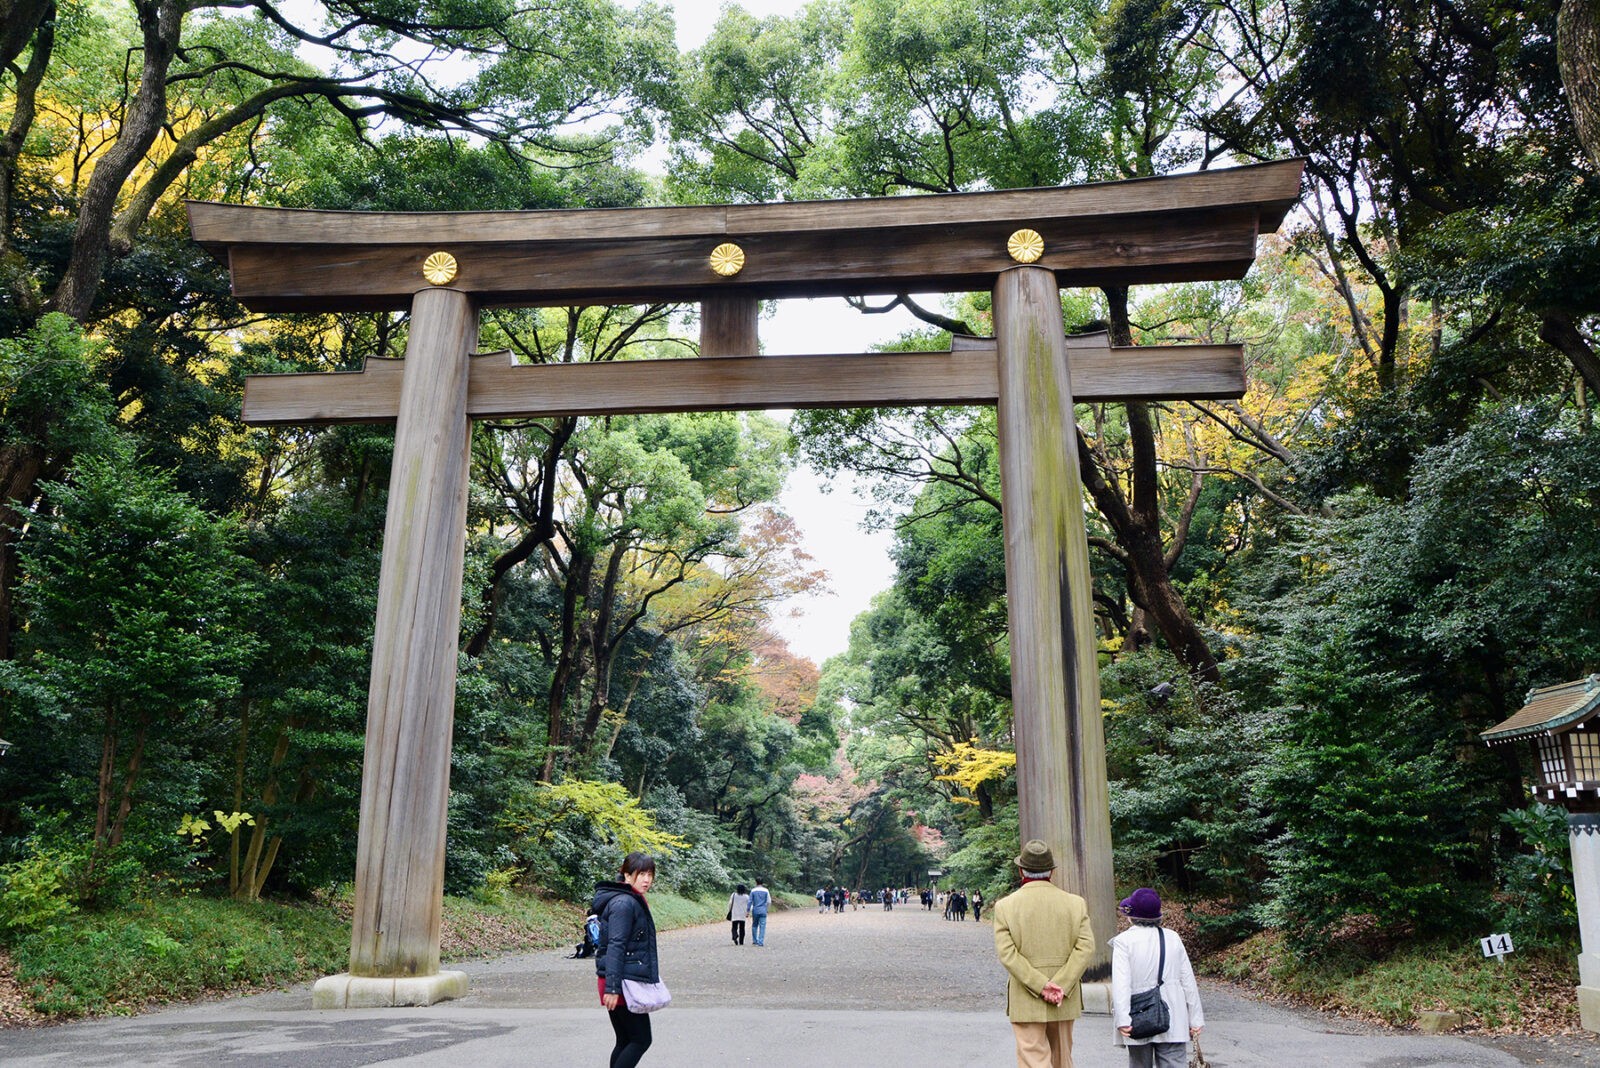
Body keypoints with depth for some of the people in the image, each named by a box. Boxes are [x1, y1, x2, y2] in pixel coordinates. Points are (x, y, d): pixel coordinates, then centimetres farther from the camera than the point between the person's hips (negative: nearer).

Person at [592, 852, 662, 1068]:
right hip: (623, 983, -10)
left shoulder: (634, 902, 16)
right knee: (641, 1039, -4)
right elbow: (615, 947, -21)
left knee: (626, 1041, 12)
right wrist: (612, 987, -25)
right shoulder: (624, 903, -15)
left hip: (627, 982, 10)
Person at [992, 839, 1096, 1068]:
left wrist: (1042, 986, -14)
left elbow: (1007, 954, -13)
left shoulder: (1005, 906, -5)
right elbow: (1086, 947, -8)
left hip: (1026, 1004, -3)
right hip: (1065, 1002, 3)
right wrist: (1060, 986, -12)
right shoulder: (1076, 903, 0)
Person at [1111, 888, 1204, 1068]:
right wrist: (1195, 1018, 12)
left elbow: (1121, 982, -16)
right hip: (1173, 1022, 2)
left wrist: (1122, 1019, -20)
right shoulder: (1173, 938, 5)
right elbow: (1188, 981, 7)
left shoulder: (1124, 940, -6)